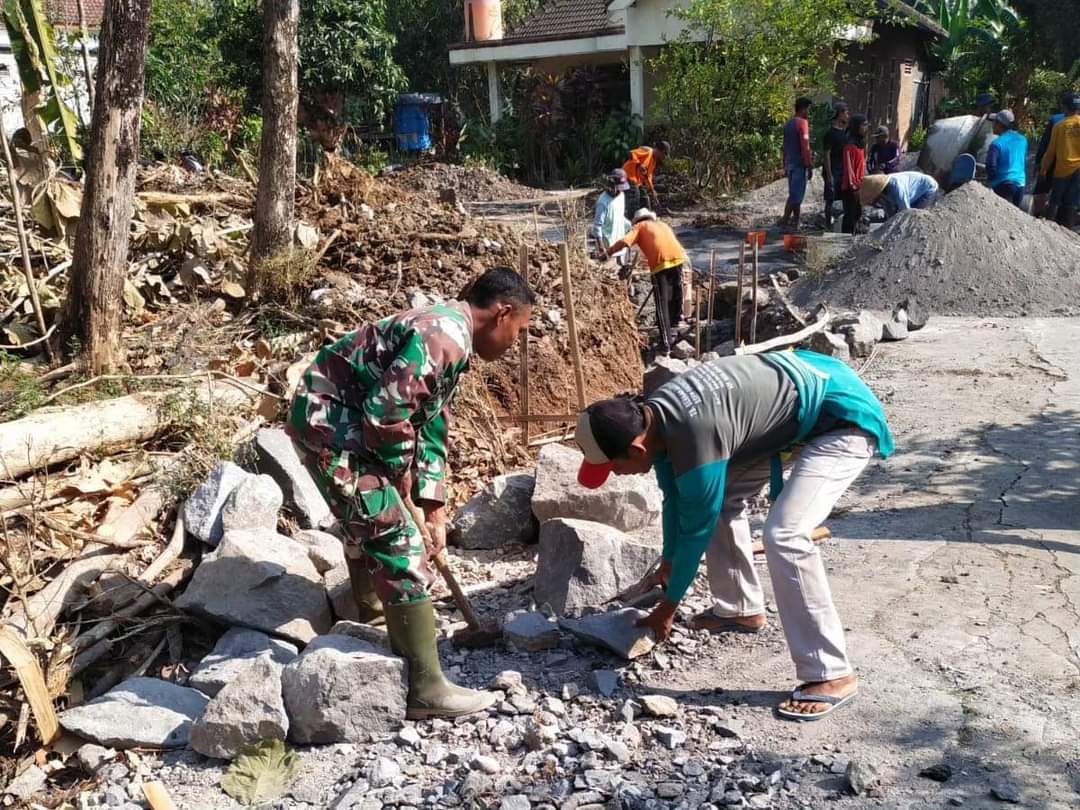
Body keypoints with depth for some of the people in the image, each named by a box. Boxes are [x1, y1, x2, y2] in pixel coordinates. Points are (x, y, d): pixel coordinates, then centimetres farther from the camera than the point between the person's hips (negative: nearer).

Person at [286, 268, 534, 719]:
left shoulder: (449, 340, 13)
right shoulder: (444, 337, -20)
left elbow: (432, 432, 16)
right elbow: (387, 412, -26)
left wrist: (433, 510, 14)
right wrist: (401, 476, -8)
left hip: (333, 420, 11)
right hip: (331, 423, -11)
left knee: (368, 521, 30)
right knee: (398, 545, -10)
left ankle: (370, 609, 55)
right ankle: (426, 688, -4)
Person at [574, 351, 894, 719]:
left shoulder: (696, 439, -32)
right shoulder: (653, 414, -5)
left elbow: (697, 531, -18)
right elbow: (676, 497, 12)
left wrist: (668, 607, -5)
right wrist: (667, 564, 24)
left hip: (843, 420, -10)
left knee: (783, 535, -22)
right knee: (720, 502, 13)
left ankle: (831, 675, -13)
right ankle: (741, 609, 29)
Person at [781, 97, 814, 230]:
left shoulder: (788, 124, 15)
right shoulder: (802, 123, -11)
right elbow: (805, 146, -15)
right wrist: (810, 166, -13)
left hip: (790, 164, 9)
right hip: (800, 164, -9)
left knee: (794, 194, 12)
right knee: (796, 195, -9)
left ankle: (795, 223, 15)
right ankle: (784, 222, -14)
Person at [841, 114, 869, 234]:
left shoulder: (861, 143, 14)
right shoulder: (850, 145, -15)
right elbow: (848, 166, -18)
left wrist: (863, 180, 16)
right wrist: (852, 183, -19)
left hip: (859, 185, 10)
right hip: (852, 186, -10)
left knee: (857, 213, 15)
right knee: (850, 214, -5)